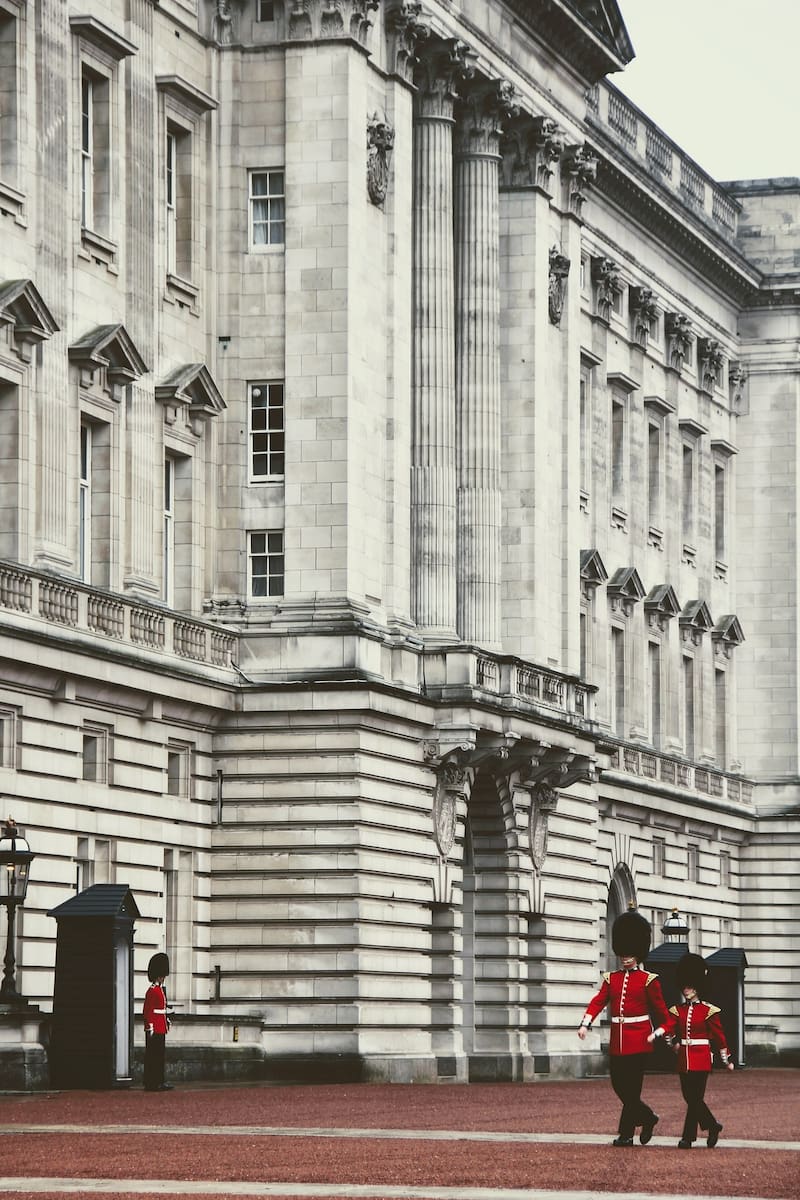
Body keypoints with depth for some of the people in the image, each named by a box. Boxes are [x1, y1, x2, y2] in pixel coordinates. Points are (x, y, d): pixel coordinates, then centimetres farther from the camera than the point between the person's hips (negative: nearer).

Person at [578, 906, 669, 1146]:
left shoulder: (648, 980, -2)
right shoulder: (611, 978, 10)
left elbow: (660, 1009, 2)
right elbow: (598, 1002, -1)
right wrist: (585, 1024, -16)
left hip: (639, 1040, -5)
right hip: (617, 1041, 5)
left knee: (631, 1087, -6)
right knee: (619, 1085, 6)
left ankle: (626, 1133, 0)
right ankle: (648, 1118, 25)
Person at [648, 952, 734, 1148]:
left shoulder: (708, 1011, -2)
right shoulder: (678, 1010, 9)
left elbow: (719, 1035, 2)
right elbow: (668, 1026, -8)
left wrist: (727, 1060, 6)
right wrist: (655, 1034, -30)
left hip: (701, 1059, -5)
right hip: (684, 1059, 5)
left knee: (695, 1098, -8)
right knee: (690, 1098, 7)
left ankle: (688, 1137, -1)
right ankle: (713, 1126, 22)